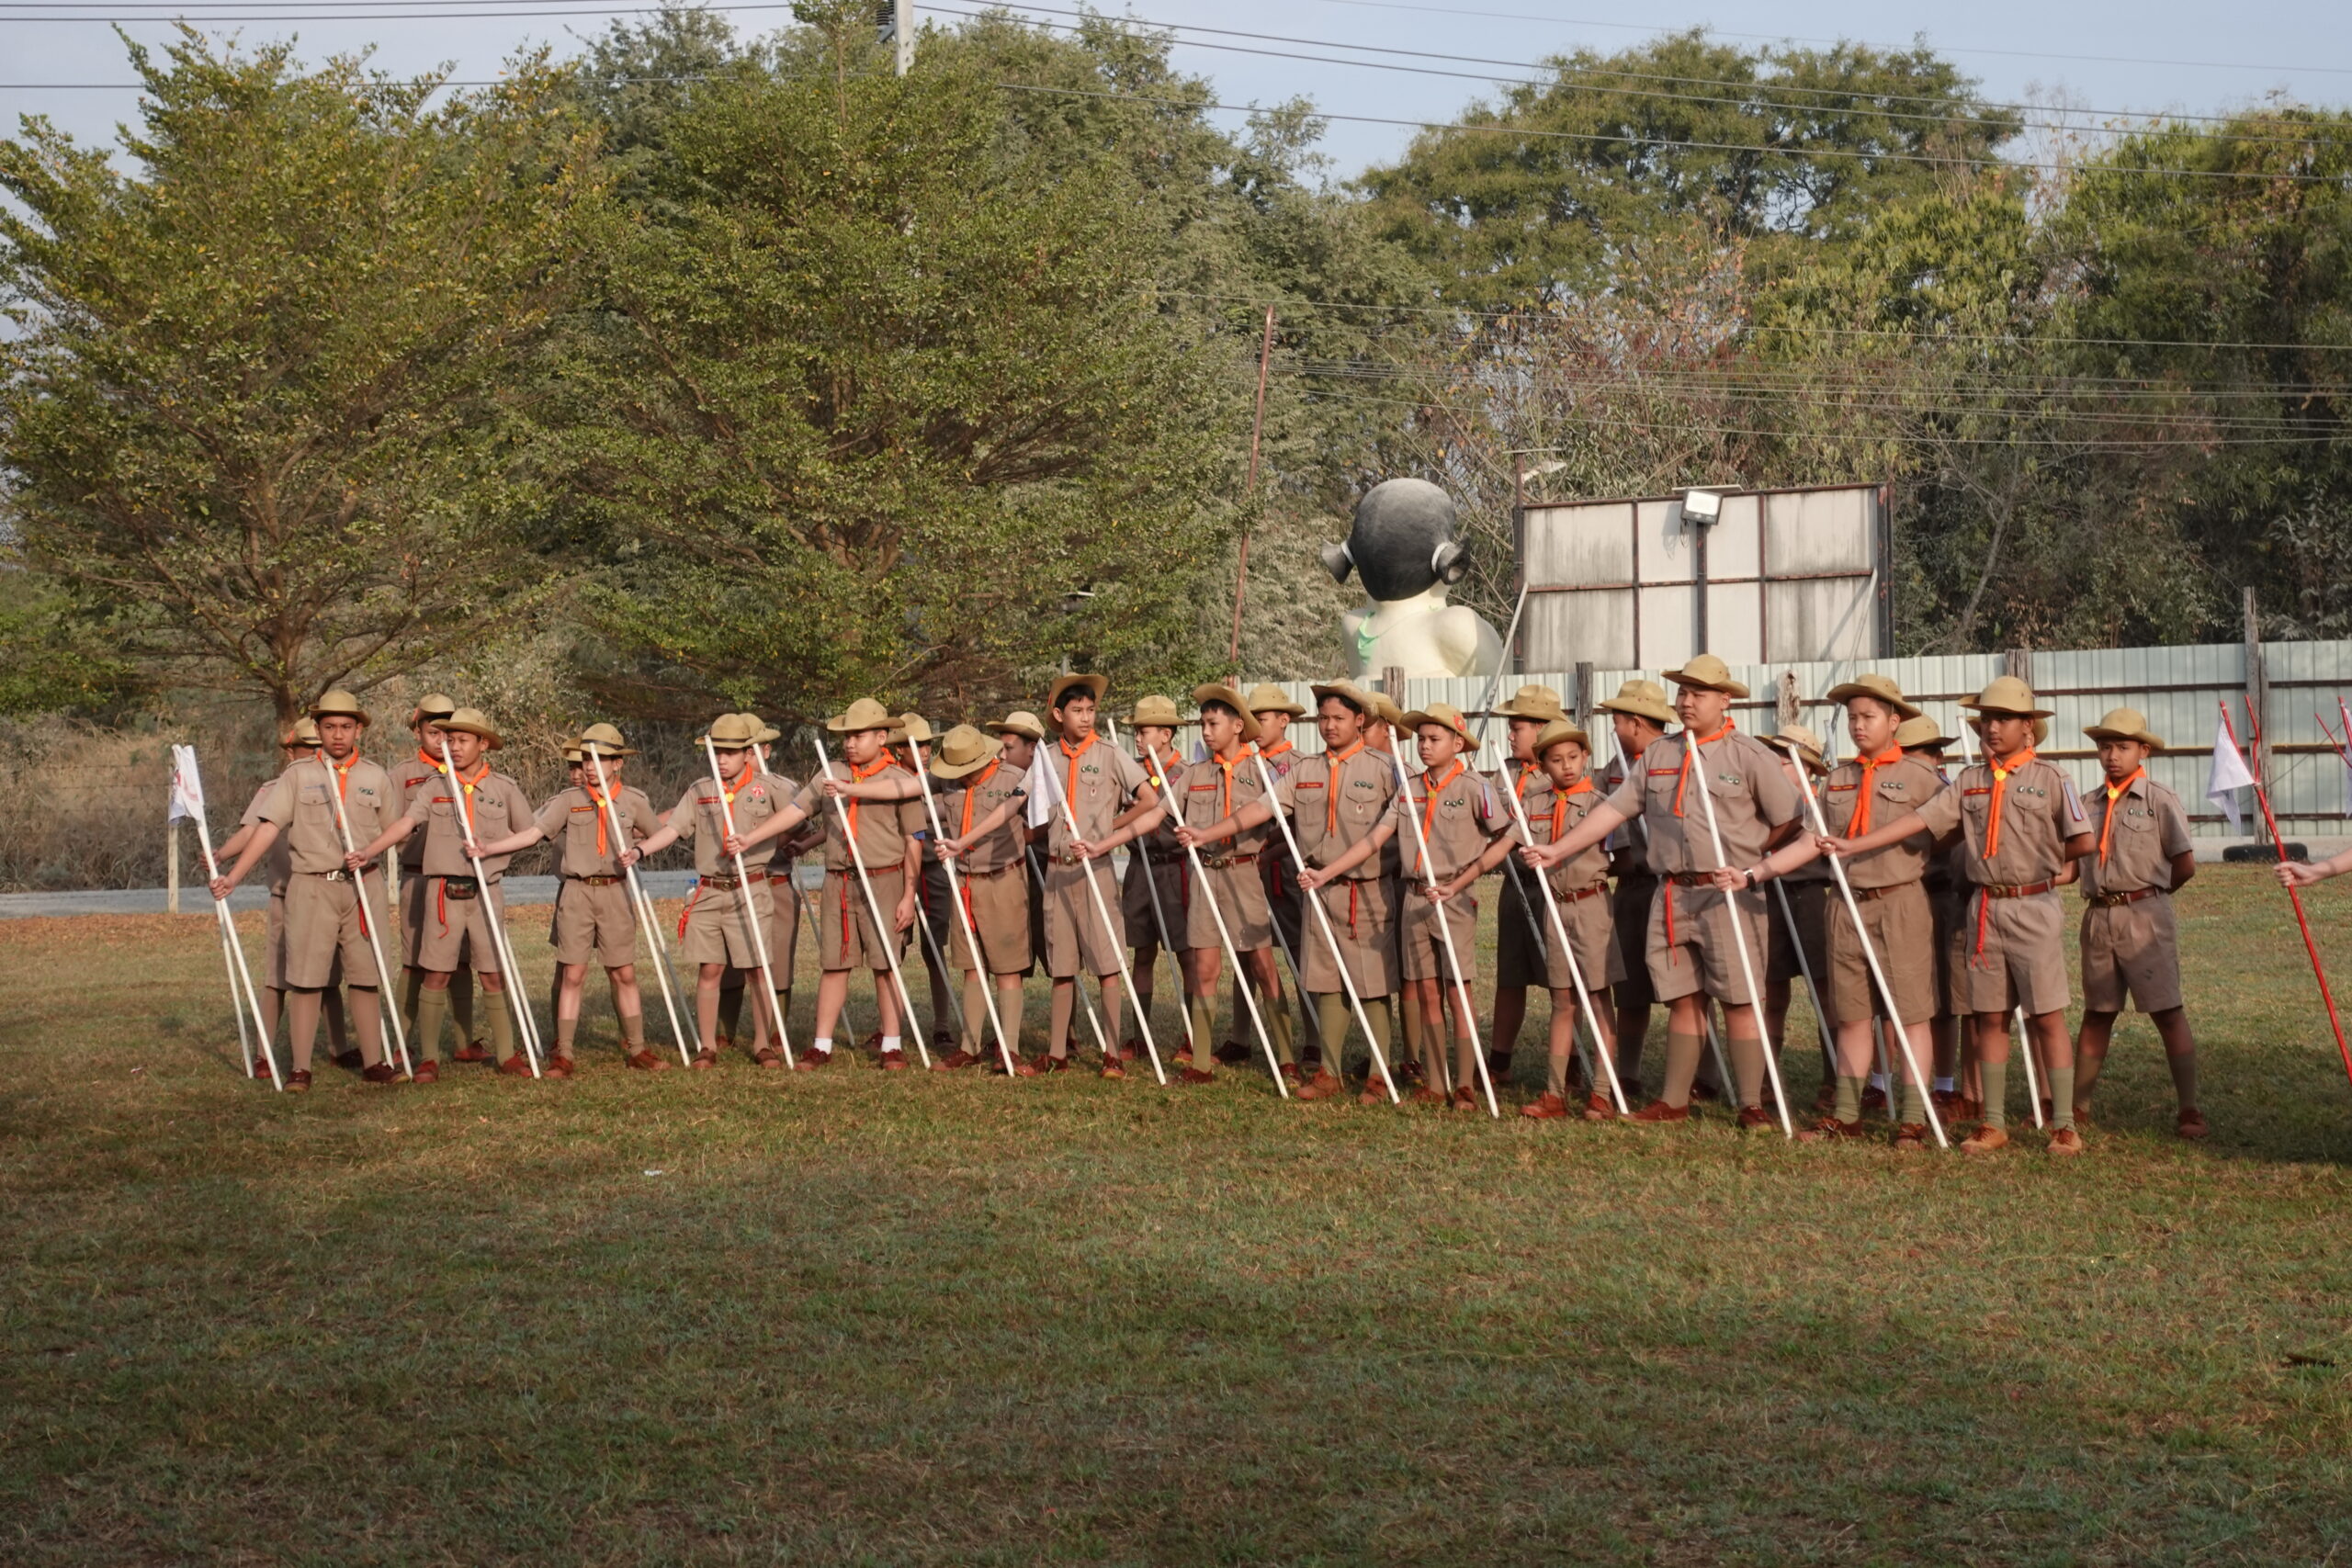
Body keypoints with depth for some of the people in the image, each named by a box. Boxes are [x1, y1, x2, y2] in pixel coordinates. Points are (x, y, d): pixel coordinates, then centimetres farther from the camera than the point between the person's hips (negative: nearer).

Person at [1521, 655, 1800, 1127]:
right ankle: (1674, 1101, 17)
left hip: (1728, 894, -4)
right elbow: (1614, 810, 10)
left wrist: (1746, 856, 0)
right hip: (1672, 894, 5)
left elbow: (1788, 821, -1)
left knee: (1739, 1000, -4)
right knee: (1683, 999, 10)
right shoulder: (1658, 754, 12)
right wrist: (1557, 850, 4)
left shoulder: (1750, 755, -2)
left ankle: (1752, 1105, 1)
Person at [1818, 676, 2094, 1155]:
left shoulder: (2049, 780, -3)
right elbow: (1918, 820, 1)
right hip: (1984, 909, 4)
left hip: (2033, 907, -4)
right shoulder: (1970, 781, 9)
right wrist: (1853, 845, -6)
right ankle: (1993, 1124, 15)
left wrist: (2040, 857, 4)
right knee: (1989, 1017, 8)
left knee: (2048, 1018, -2)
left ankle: (2064, 1125, 3)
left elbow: (2085, 841, -7)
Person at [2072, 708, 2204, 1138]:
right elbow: (2078, 856, 17)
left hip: (2145, 916, -5)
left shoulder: (2160, 801, -5)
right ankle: (2078, 1106, 19)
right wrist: (2105, 894, 4)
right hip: (2098, 916, 5)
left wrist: (2147, 893, 6)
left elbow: (2185, 865, -5)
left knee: (2168, 1011, -4)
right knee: (2097, 1013, 13)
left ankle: (2189, 1110, -1)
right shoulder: (2090, 803, 9)